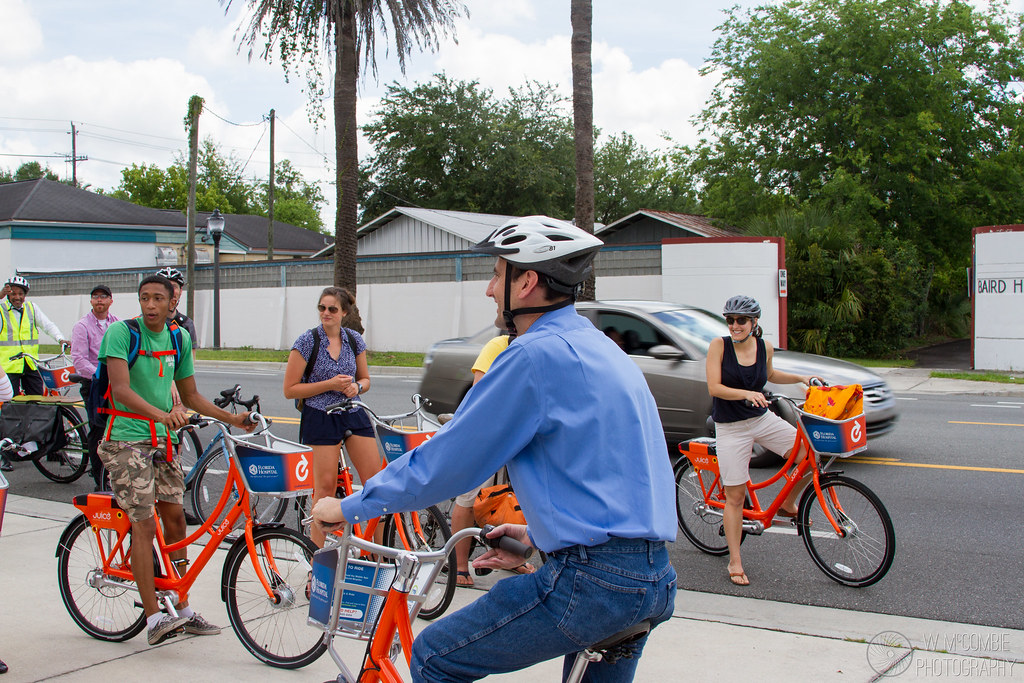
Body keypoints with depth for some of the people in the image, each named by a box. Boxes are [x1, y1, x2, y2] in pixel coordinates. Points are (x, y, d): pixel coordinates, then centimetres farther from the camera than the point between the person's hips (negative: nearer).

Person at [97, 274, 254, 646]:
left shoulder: (179, 338, 7)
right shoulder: (121, 332, -12)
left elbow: (191, 396, 15)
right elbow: (121, 389, -25)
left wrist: (232, 418, 7)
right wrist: (163, 415, -39)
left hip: (163, 440, 6)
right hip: (127, 439, -6)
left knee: (175, 518, 7)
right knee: (144, 523, -10)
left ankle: (182, 610, 18)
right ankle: (154, 619, -7)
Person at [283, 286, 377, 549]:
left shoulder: (354, 339, 5)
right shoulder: (307, 341, -7)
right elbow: (290, 389, -7)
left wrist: (356, 386, -7)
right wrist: (329, 384, -15)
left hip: (353, 415, 4)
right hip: (320, 417, -4)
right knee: (325, 487, -4)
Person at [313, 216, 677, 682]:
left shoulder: (534, 355, -14)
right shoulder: (599, 347, 15)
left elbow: (443, 462, -10)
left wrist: (348, 507, 2)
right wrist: (538, 534, 24)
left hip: (593, 580, -9)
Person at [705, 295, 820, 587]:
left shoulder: (765, 347, 0)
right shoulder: (719, 345, -12)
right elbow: (714, 387, -17)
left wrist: (802, 378, 10)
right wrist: (746, 393, -30)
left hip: (763, 419, 4)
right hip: (731, 428, -4)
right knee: (735, 496, -1)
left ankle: (788, 505, 13)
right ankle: (735, 562, 11)